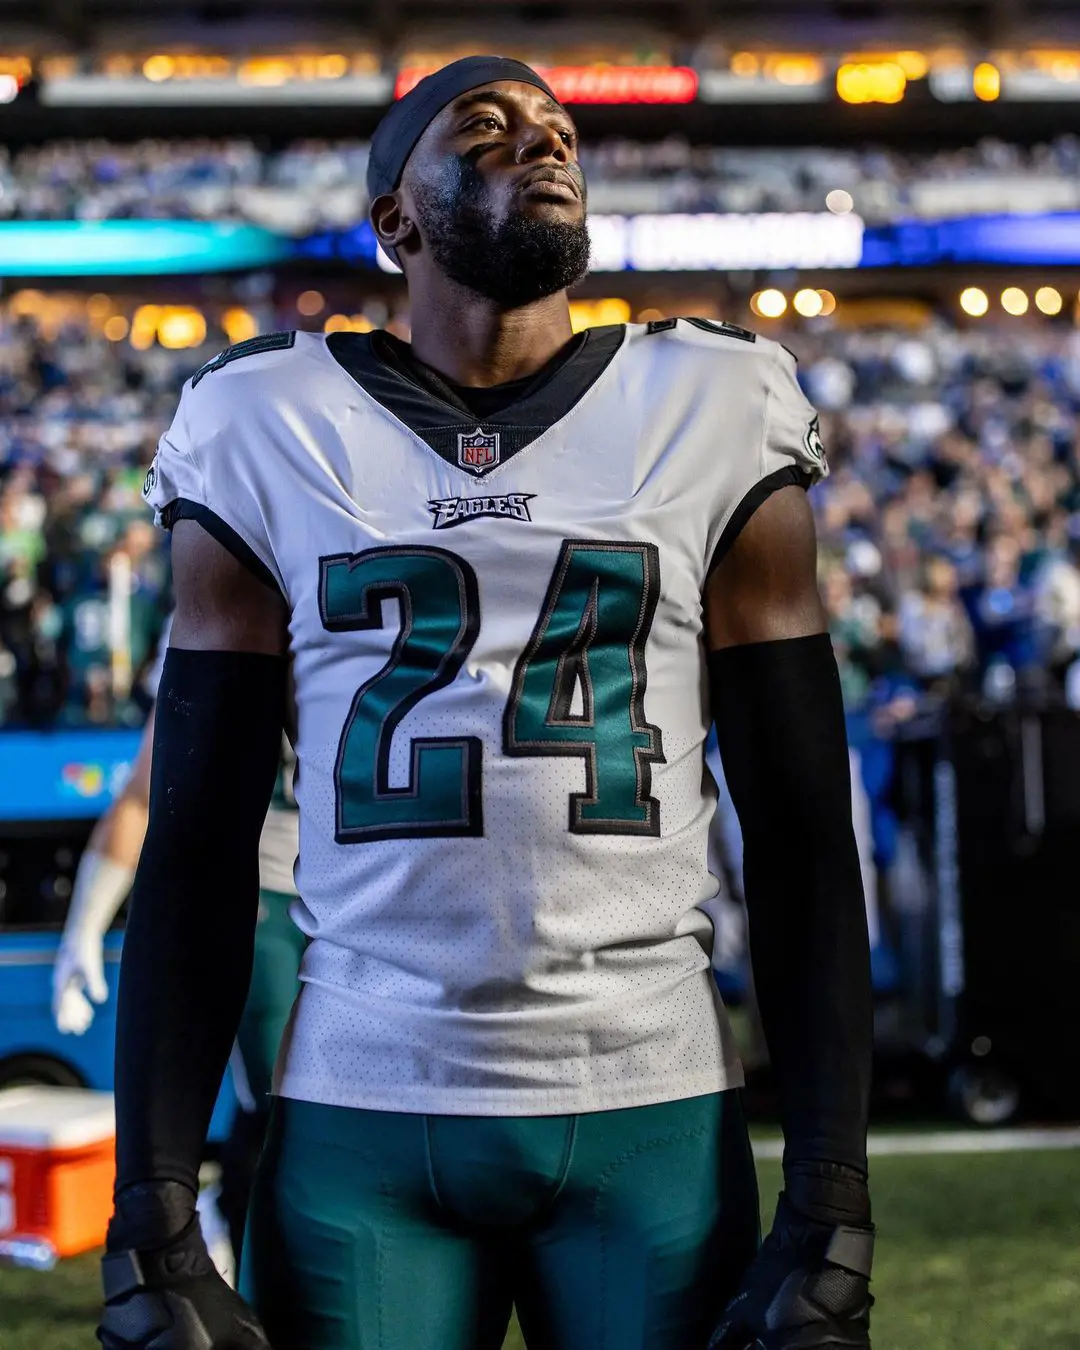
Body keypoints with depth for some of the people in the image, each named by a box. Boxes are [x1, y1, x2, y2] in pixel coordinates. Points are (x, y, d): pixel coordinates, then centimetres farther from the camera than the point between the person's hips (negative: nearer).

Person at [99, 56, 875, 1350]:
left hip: (655, 1113, 1)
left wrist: (831, 1212, -4)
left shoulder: (713, 429, 4)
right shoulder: (275, 439, 4)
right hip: (359, 1122, 0)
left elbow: (804, 844, 3)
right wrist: (153, 1227, -3)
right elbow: (195, 854, 3)